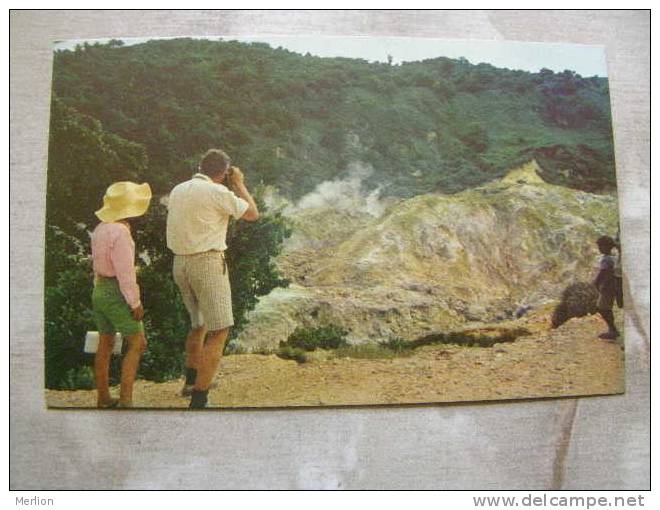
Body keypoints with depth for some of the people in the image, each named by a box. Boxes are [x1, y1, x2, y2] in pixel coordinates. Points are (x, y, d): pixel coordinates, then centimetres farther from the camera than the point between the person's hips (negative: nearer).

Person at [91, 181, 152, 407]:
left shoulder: (100, 228, 8)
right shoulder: (120, 232, -20)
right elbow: (125, 272, -21)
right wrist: (135, 303, -16)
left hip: (99, 290, 9)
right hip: (117, 294, -9)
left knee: (105, 344, 14)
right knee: (137, 344, -3)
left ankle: (103, 398, 22)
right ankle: (125, 399, -6)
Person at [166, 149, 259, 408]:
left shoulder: (177, 190, 10)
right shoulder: (217, 192, -11)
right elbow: (253, 214, -2)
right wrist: (239, 184, 10)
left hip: (180, 262, 8)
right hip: (207, 263, -8)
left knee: (199, 323, 25)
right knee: (219, 331, -3)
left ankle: (192, 381, 39)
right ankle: (198, 400, -6)